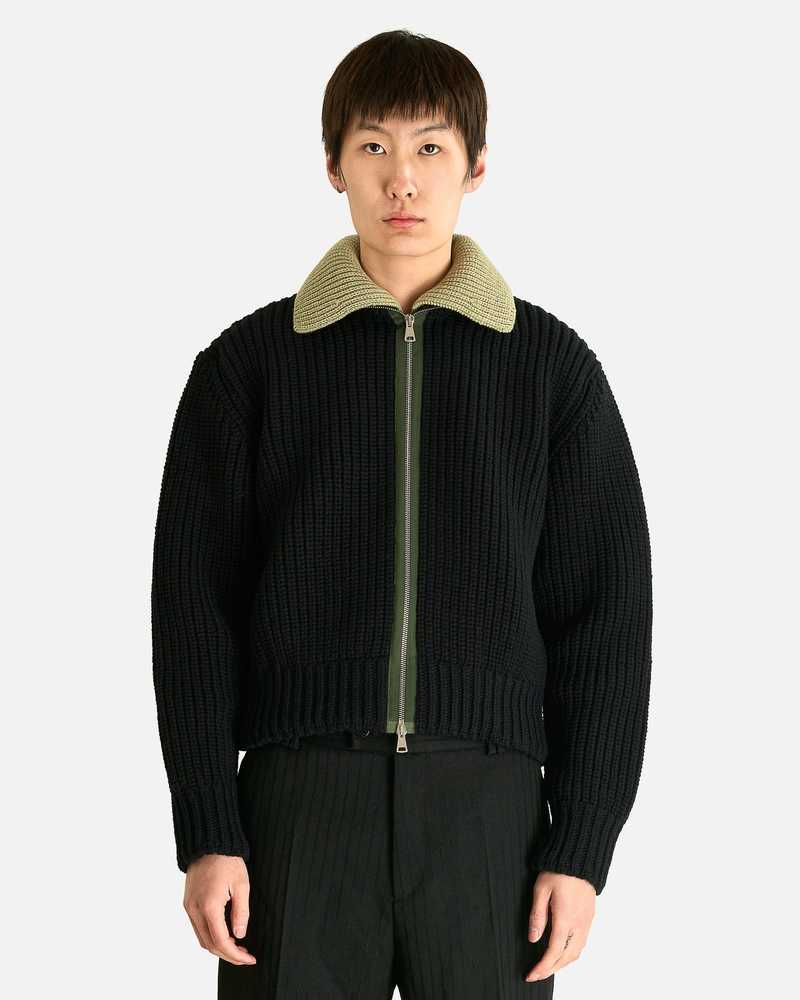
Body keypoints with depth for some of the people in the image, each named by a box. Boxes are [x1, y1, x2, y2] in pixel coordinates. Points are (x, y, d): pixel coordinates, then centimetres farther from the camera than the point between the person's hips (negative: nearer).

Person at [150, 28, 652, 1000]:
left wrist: (583, 847, -2)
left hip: (488, 807, 0)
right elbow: (193, 607, 4)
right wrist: (206, 836, -3)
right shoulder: (249, 363, 6)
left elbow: (606, 615, 5)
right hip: (298, 801, 0)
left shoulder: (553, 366, 6)